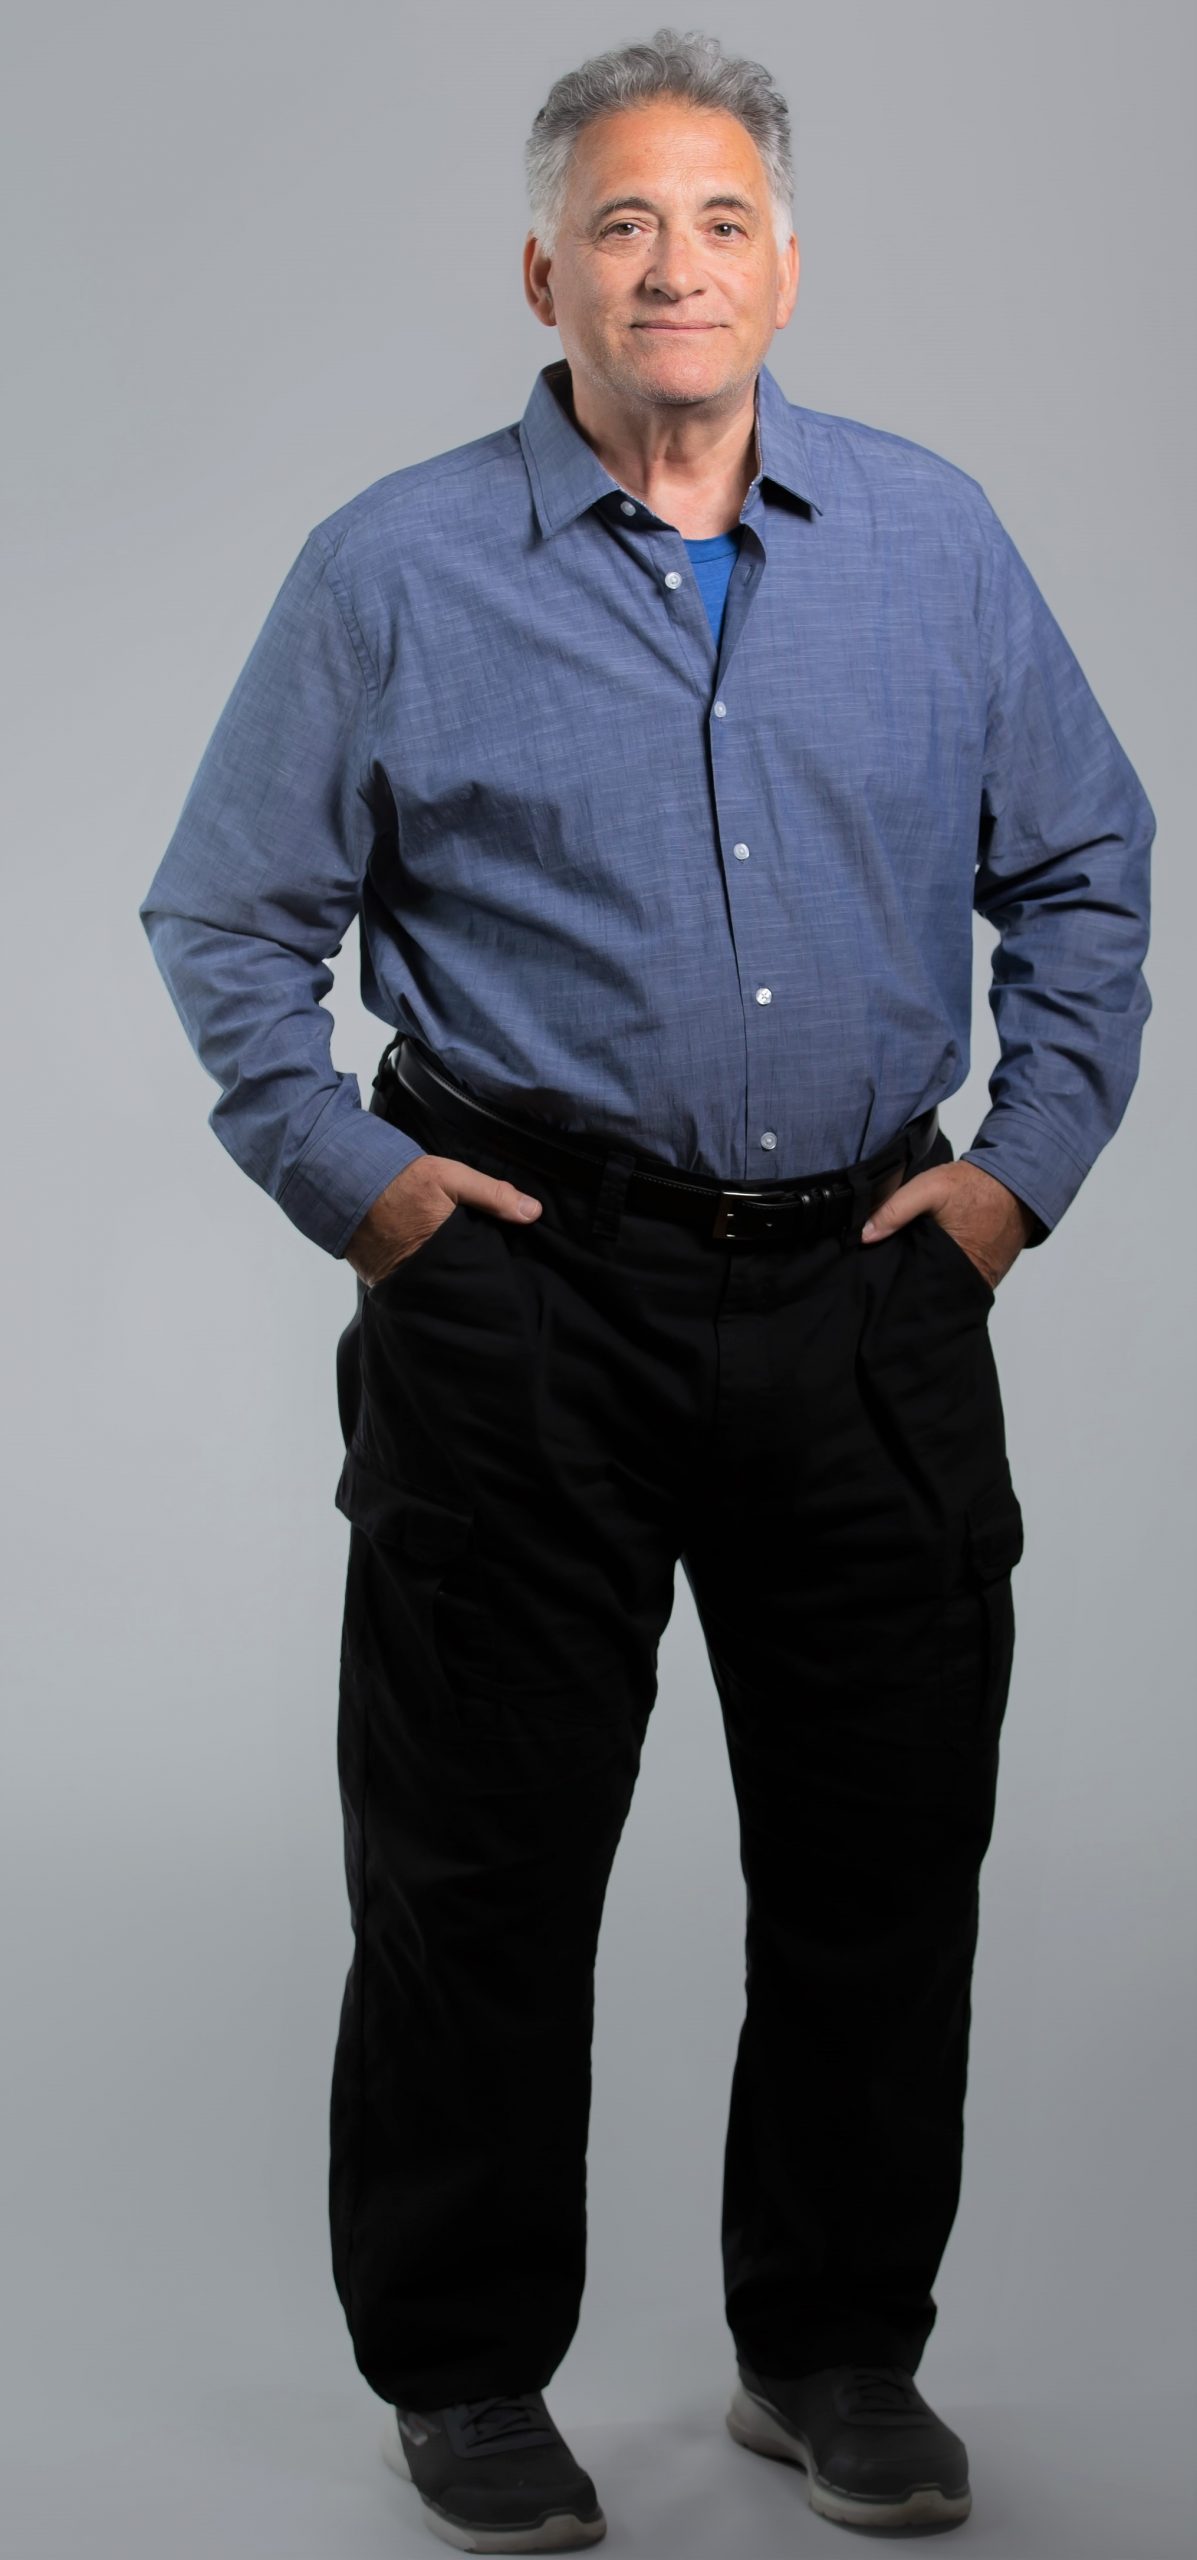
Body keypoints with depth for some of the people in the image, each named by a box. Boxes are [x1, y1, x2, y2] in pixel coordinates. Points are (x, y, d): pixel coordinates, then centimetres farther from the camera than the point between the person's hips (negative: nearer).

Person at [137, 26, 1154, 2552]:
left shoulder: (935, 538, 7)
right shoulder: (396, 570, 0)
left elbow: (1084, 873, 14)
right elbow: (228, 922, 5)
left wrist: (1028, 1157, 5)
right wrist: (354, 1179, -4)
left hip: (867, 1289, 3)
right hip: (528, 1293, -2)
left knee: (888, 1836, 8)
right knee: (484, 1848, 4)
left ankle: (839, 2343, 26)